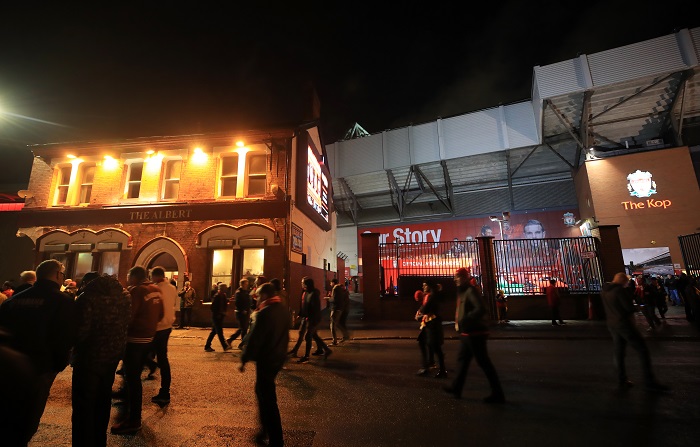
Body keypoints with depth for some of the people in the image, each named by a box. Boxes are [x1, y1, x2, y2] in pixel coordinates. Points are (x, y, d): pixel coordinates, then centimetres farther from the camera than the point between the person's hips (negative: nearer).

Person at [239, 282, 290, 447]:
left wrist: (244, 359, -9)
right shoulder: (283, 310, 4)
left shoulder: (264, 313, -22)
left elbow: (254, 338, -20)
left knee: (267, 398, 4)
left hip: (266, 359, -8)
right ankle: (266, 429, 36)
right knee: (263, 391, 25)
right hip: (279, 357, 8)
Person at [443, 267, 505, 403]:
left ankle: (498, 394, 12)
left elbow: (481, 309, -30)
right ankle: (456, 388, 28)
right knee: (462, 359, 16)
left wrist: (465, 321, -28)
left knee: (484, 362, 0)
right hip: (467, 333, 10)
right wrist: (458, 322, 10)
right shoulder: (463, 291, 13)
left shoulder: (472, 291, -17)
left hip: (474, 333, -10)